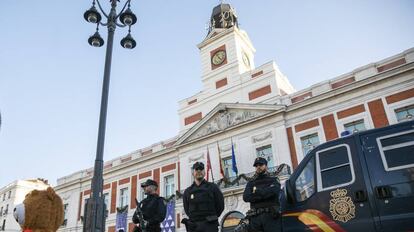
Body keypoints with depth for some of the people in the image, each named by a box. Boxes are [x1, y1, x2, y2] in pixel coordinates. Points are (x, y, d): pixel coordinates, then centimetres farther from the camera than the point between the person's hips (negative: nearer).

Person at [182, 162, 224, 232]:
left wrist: (212, 218, 7)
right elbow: (186, 210, 18)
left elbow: (220, 206, 7)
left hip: (210, 226, -2)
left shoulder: (212, 187, 5)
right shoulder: (187, 191, 12)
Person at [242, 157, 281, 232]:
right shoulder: (251, 183, 21)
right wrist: (264, 194, -5)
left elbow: (273, 191, -7)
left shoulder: (273, 180, 16)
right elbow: (246, 197, 2)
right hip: (255, 217, 2)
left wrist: (256, 191, 1)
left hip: (271, 215, -2)